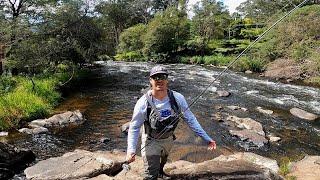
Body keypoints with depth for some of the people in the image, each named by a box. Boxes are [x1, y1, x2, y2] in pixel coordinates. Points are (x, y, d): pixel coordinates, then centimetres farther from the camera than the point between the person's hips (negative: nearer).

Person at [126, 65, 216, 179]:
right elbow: (134, 127, -19)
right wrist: (131, 150, -30)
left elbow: (190, 119, -13)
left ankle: (160, 171, 68)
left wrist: (207, 139, -14)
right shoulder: (143, 103, -29)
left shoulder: (177, 98, -23)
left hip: (169, 139, 4)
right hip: (151, 141, -4)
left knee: (163, 160, 34)